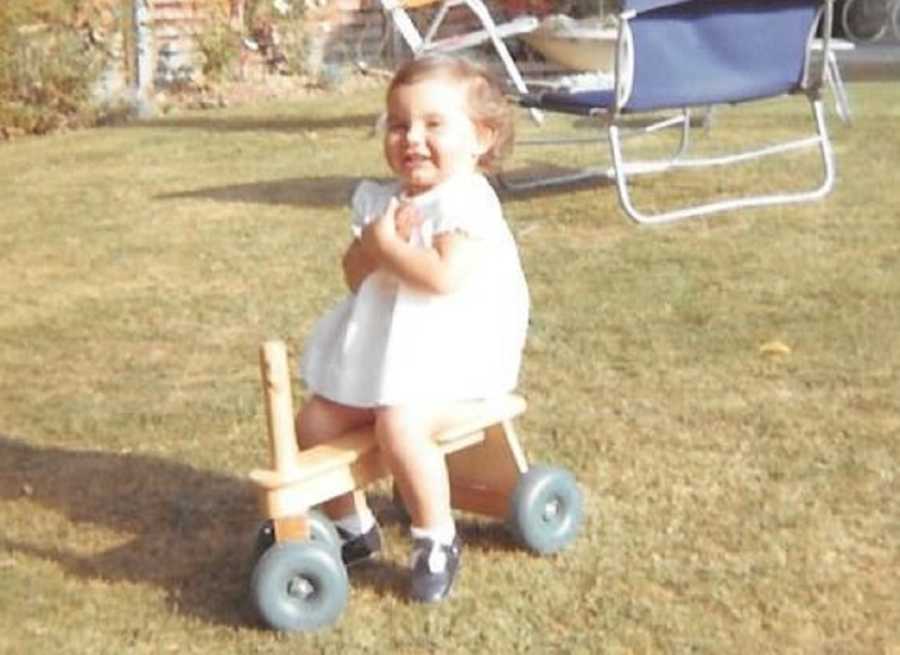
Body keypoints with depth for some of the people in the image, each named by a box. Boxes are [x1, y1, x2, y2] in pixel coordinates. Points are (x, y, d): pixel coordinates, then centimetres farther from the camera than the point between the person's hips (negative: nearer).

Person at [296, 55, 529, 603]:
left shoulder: (466, 201, -15)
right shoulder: (380, 200, 10)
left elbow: (444, 277, -28)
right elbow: (354, 275, 8)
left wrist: (388, 243, -16)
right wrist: (371, 244, -13)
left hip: (454, 353, -8)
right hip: (385, 349, 8)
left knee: (400, 424, -31)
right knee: (315, 421, 2)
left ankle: (438, 538, -9)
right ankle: (355, 526, 21)